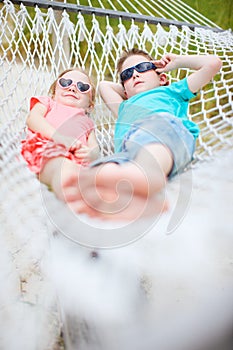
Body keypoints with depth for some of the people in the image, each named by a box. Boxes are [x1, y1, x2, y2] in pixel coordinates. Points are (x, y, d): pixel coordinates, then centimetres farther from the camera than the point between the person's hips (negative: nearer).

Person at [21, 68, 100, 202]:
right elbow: (32, 119, 10)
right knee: (65, 170, -40)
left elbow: (95, 148, 21)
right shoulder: (48, 103, 35)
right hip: (50, 150, -4)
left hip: (79, 159, 4)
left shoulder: (87, 122, 41)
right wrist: (58, 136, -10)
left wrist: (91, 154, -8)